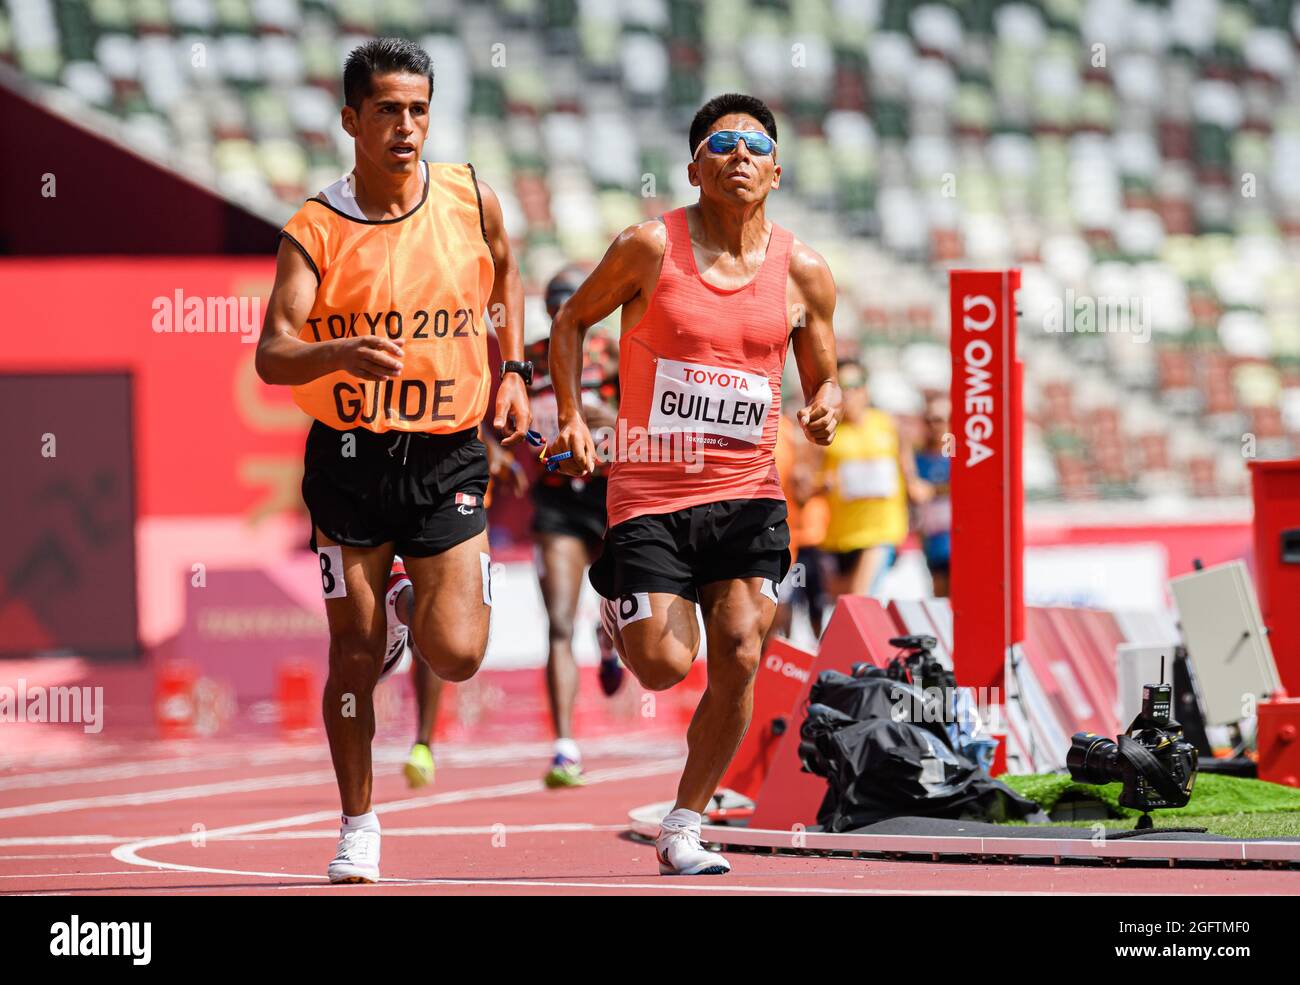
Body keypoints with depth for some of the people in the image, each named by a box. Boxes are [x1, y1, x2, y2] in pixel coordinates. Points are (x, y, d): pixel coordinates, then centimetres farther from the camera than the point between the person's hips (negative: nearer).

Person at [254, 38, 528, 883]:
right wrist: (340, 352, -37)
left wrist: (512, 372, 12)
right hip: (350, 457, -1)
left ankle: (422, 609, 27)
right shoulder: (315, 232, -8)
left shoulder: (473, 202, -2)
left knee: (457, 655, -10)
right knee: (354, 652, 3)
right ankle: (359, 830, 20)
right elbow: (272, 354, -17)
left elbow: (504, 275, 22)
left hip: (448, 458, 1)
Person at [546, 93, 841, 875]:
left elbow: (824, 377, 14)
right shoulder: (651, 247, -6)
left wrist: (827, 409, -9)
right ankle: (617, 601, 29)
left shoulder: (804, 273, 2)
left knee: (739, 659, -11)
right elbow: (571, 323, 7)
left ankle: (684, 827, 5)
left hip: (747, 495, 2)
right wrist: (573, 418, -5)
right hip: (648, 493, -2)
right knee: (665, 667, -9)